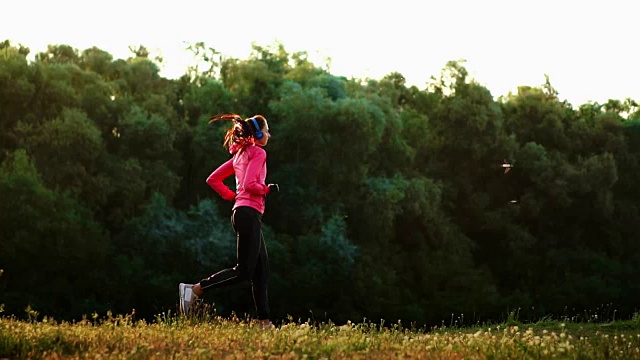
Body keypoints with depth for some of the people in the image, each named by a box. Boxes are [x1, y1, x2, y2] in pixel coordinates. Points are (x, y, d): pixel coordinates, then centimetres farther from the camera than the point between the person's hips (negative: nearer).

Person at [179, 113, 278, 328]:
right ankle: (195, 289, -15)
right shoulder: (258, 152, -6)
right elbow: (249, 185, -19)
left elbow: (213, 179, 19)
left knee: (261, 269, 8)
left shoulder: (240, 153, 20)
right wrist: (268, 189, -4)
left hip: (241, 212, 10)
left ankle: (264, 321, 5)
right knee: (244, 271, -12)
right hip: (249, 213, -10)